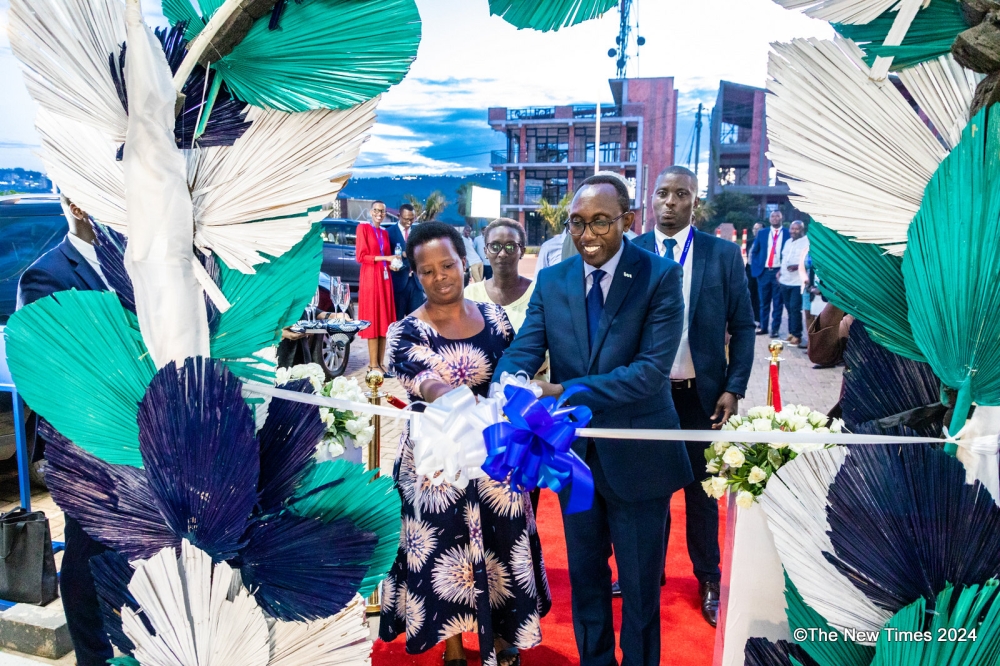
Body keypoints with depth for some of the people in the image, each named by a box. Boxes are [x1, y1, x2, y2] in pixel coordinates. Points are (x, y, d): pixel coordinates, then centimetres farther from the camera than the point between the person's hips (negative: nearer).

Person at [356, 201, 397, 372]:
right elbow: (361, 256, -9)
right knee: (373, 321, -6)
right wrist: (384, 258, -16)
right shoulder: (363, 228, -2)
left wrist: (393, 263, -3)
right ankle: (373, 364, -3)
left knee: (384, 320, 4)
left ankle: (380, 362, 9)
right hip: (370, 278, -6)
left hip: (385, 278, 7)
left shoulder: (385, 232, 18)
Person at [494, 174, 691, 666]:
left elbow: (652, 368, -22)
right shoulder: (551, 281, -1)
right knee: (585, 577, 22)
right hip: (575, 454, 4)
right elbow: (522, 352, -10)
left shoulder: (660, 276, -13)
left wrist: (565, 392, -31)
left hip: (636, 457, -3)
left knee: (640, 584, 15)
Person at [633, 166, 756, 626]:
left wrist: (734, 389, -7)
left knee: (700, 489, 13)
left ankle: (709, 580, 30)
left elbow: (743, 326, 0)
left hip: (701, 393, 0)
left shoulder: (724, 254, -3)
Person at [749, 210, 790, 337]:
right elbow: (754, 252, 12)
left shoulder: (788, 234, 2)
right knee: (764, 302, 9)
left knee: (777, 303, 2)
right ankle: (763, 327, 17)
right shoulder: (762, 233, 8)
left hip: (779, 272, -2)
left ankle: (775, 329, 8)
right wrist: (755, 267, 1)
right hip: (763, 271, 2)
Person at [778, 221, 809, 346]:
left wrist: (798, 266, -27)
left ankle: (796, 335, -2)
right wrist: (780, 271, 13)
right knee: (789, 308, 12)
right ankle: (791, 332, 20)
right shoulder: (788, 242, 16)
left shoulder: (807, 242, -9)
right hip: (785, 280, 7)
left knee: (795, 308, -8)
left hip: (798, 282, -7)